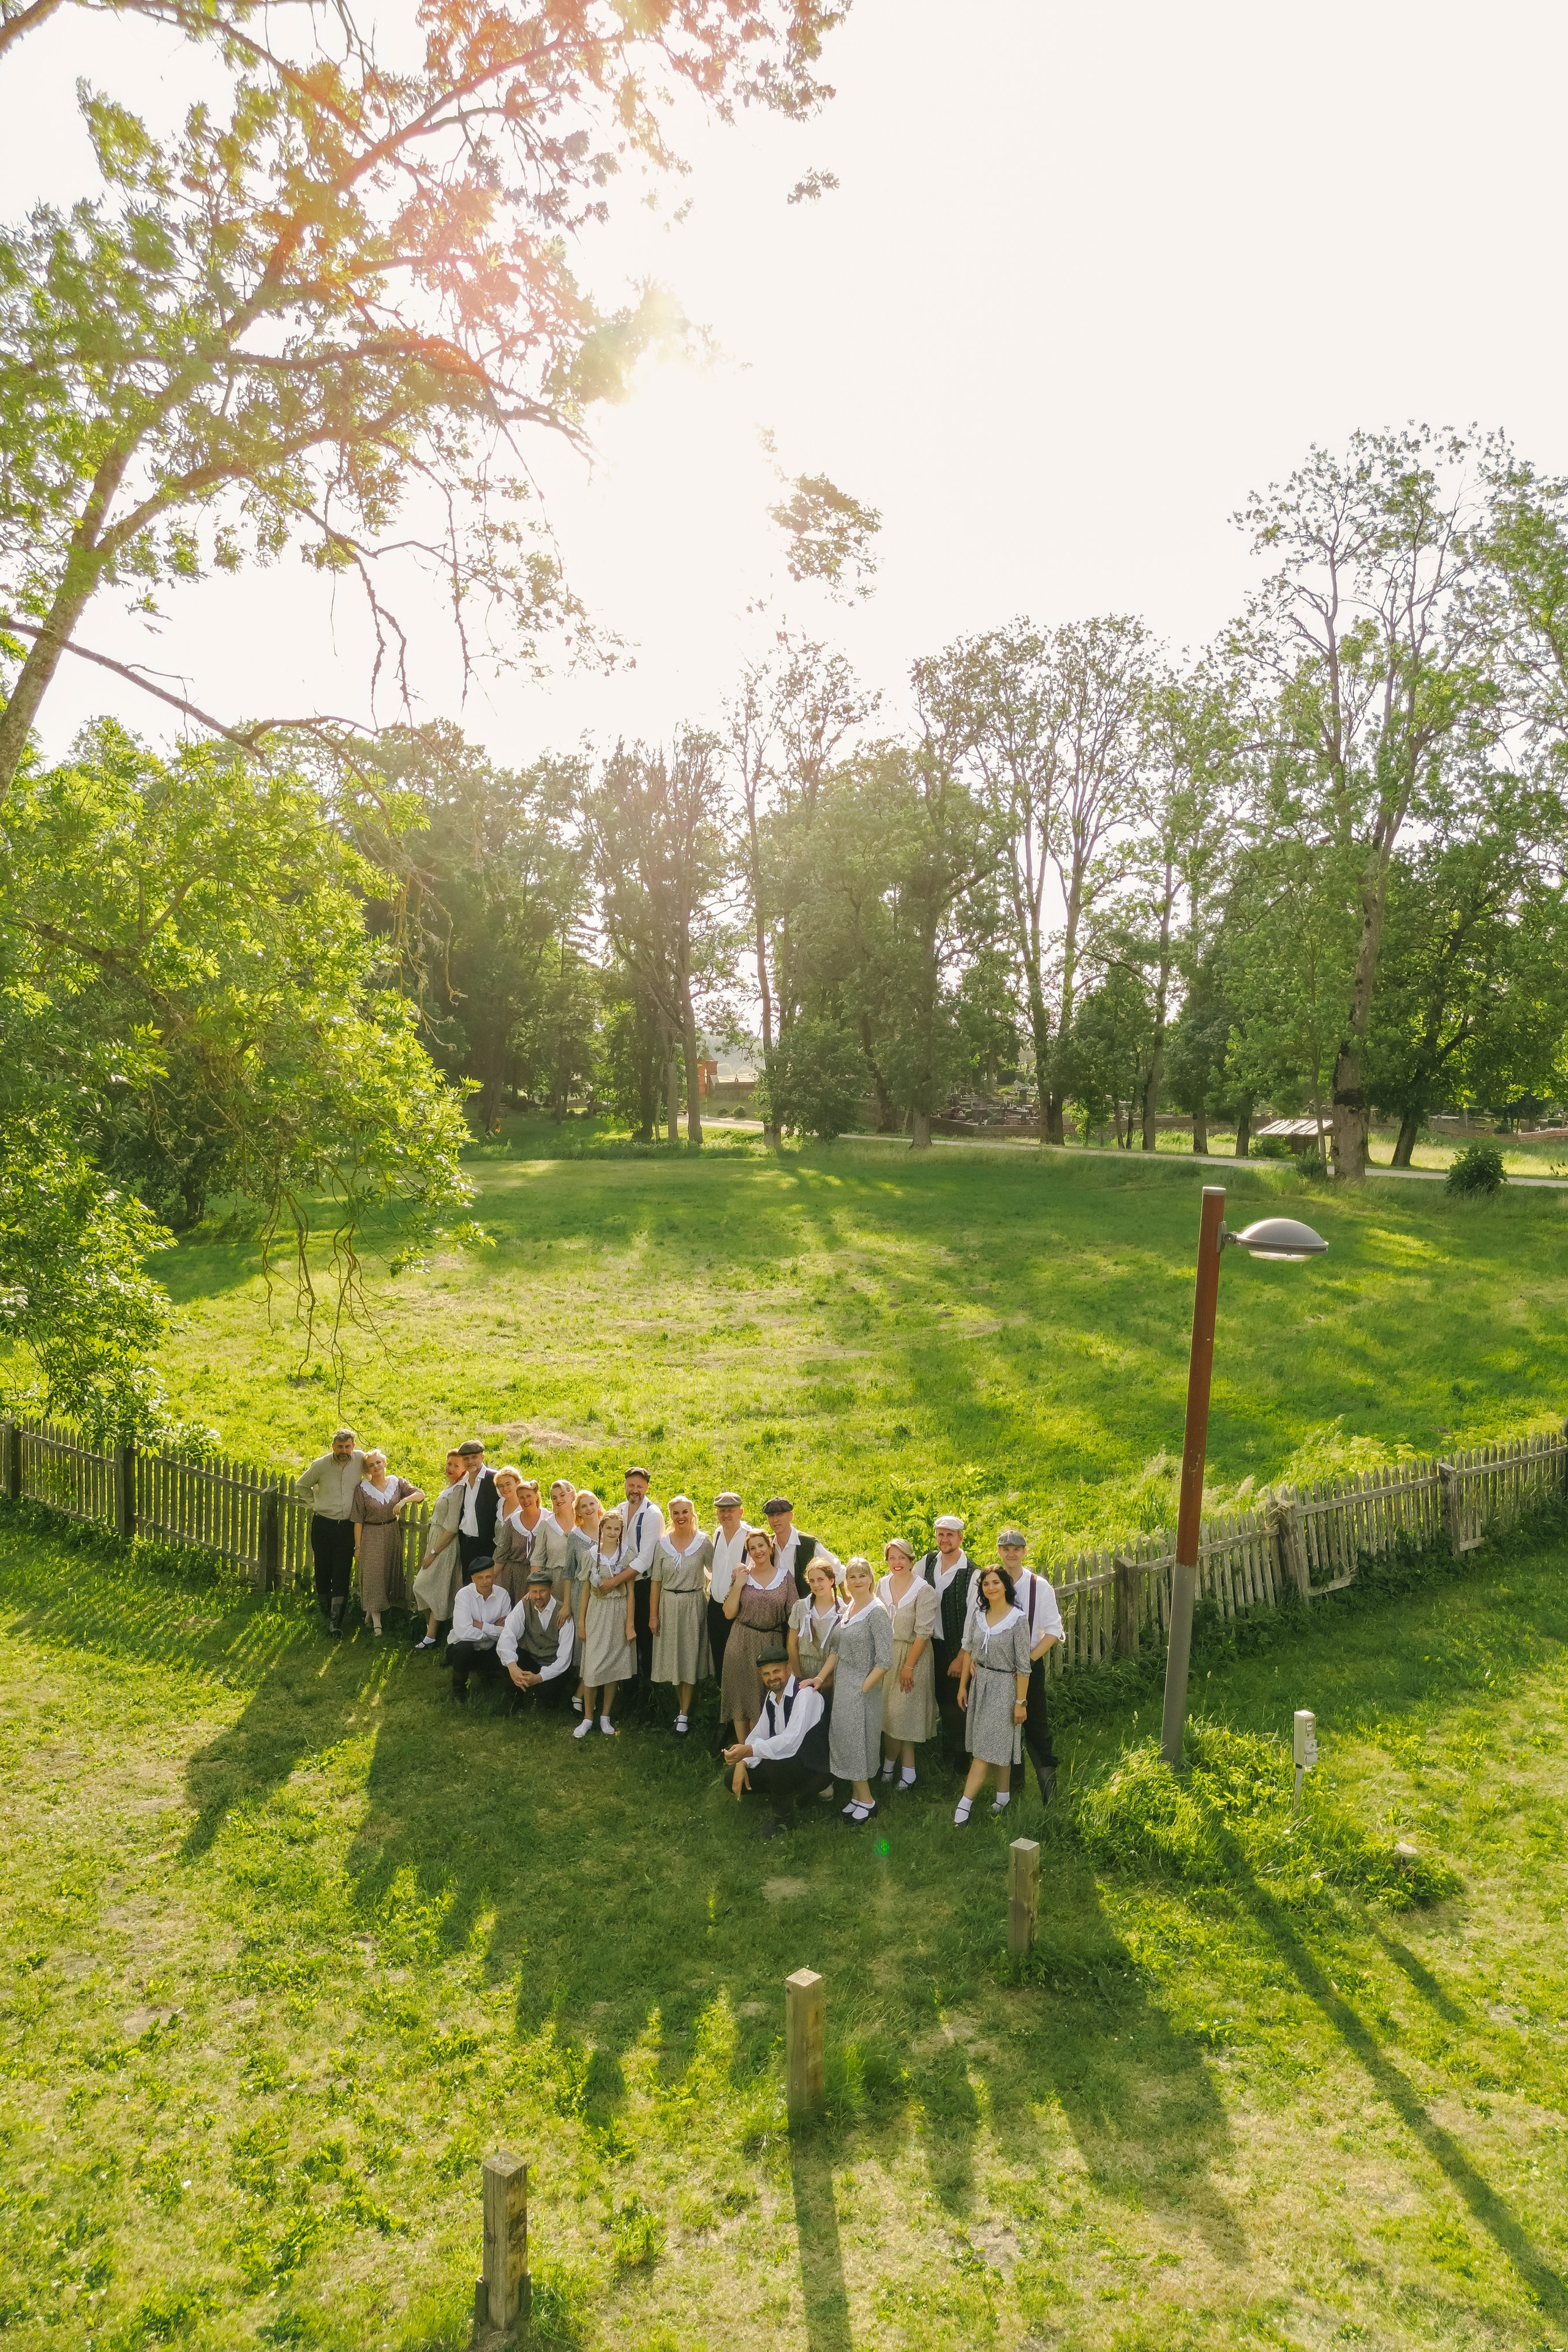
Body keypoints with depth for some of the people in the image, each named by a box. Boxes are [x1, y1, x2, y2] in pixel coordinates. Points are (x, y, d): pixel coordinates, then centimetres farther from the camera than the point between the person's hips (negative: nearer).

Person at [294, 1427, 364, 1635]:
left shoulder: (360, 1459, -6)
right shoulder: (321, 1465, -9)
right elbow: (301, 1486, 8)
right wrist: (315, 1503, 2)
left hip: (347, 1526, 0)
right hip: (323, 1524, 0)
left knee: (342, 1572, -3)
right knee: (323, 1569, 11)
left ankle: (336, 1619, -3)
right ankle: (324, 1608, 32)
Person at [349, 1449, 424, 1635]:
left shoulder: (397, 1483, -3)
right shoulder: (362, 1489, -8)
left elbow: (421, 1494, -10)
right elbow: (358, 1520, -6)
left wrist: (403, 1501, -27)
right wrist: (357, 1546, -7)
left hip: (393, 1534, 3)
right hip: (371, 1536, -3)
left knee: (391, 1572, 11)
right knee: (373, 1575, -2)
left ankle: (372, 1611, 31)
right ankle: (376, 1619, 4)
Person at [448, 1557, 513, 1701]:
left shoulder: (503, 1595, -8)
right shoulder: (464, 1595, -18)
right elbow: (464, 1632, -31)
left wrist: (480, 1625, -21)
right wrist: (494, 1630, -20)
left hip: (489, 1651, 4)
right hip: (461, 1649, -4)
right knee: (464, 1648, -35)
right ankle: (458, 1690, -6)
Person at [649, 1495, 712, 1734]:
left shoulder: (703, 1542, -7)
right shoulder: (662, 1543, -2)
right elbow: (655, 1581, 2)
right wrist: (653, 1614, 1)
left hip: (693, 1605, -2)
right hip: (668, 1604, 2)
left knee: (689, 1658, 3)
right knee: (672, 1657, 10)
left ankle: (684, 1714, 12)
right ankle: (681, 1702, 31)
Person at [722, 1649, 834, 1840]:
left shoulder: (804, 1694, -24)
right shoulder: (771, 1697, 4)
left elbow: (791, 1742, -35)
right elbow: (758, 1735, 6)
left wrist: (749, 1750, -41)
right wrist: (743, 1762, -13)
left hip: (815, 1767, -9)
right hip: (786, 1760, 9)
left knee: (773, 1768, -37)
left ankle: (784, 1820, -8)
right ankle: (799, 1791, 12)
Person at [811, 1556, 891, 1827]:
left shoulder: (877, 1612, -15)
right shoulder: (847, 1609, 8)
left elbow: (885, 1660, -17)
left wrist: (862, 1689, -15)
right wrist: (820, 1678, 4)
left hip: (862, 1688, -7)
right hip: (842, 1686, 7)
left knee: (855, 1741, -2)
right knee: (844, 1737, 10)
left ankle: (865, 1800, 14)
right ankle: (858, 1796, 22)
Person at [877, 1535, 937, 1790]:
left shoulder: (923, 1591, -15)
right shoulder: (883, 1585, 0)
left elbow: (923, 1633, -15)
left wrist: (909, 1666, -14)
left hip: (913, 1654, -5)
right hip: (885, 1653, 5)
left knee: (902, 1710, 1)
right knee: (889, 1709, 6)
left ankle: (890, 1762, 21)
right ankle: (907, 1770, 19)